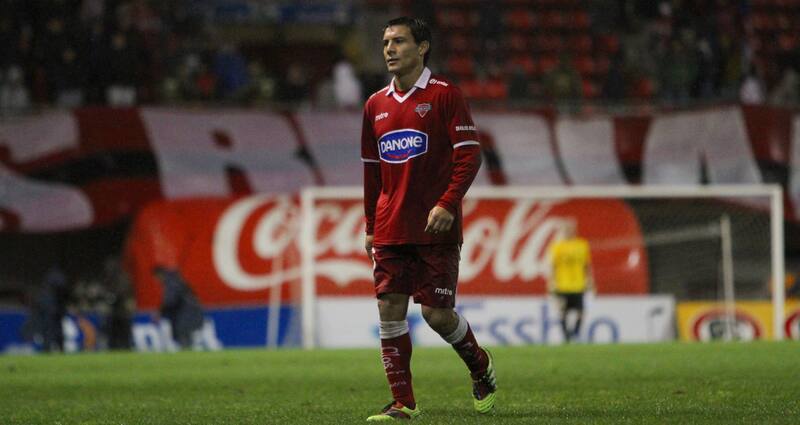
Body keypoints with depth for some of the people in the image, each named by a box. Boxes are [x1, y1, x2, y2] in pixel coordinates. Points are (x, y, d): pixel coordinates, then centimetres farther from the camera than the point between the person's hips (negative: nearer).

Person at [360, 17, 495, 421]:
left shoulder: (444, 95, -4)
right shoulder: (376, 105, 12)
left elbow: (469, 154, -9)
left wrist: (448, 204, -20)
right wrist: (371, 227, 16)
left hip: (436, 228, -5)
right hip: (390, 231, 5)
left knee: (437, 313, -6)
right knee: (390, 310, -3)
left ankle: (480, 366, 23)